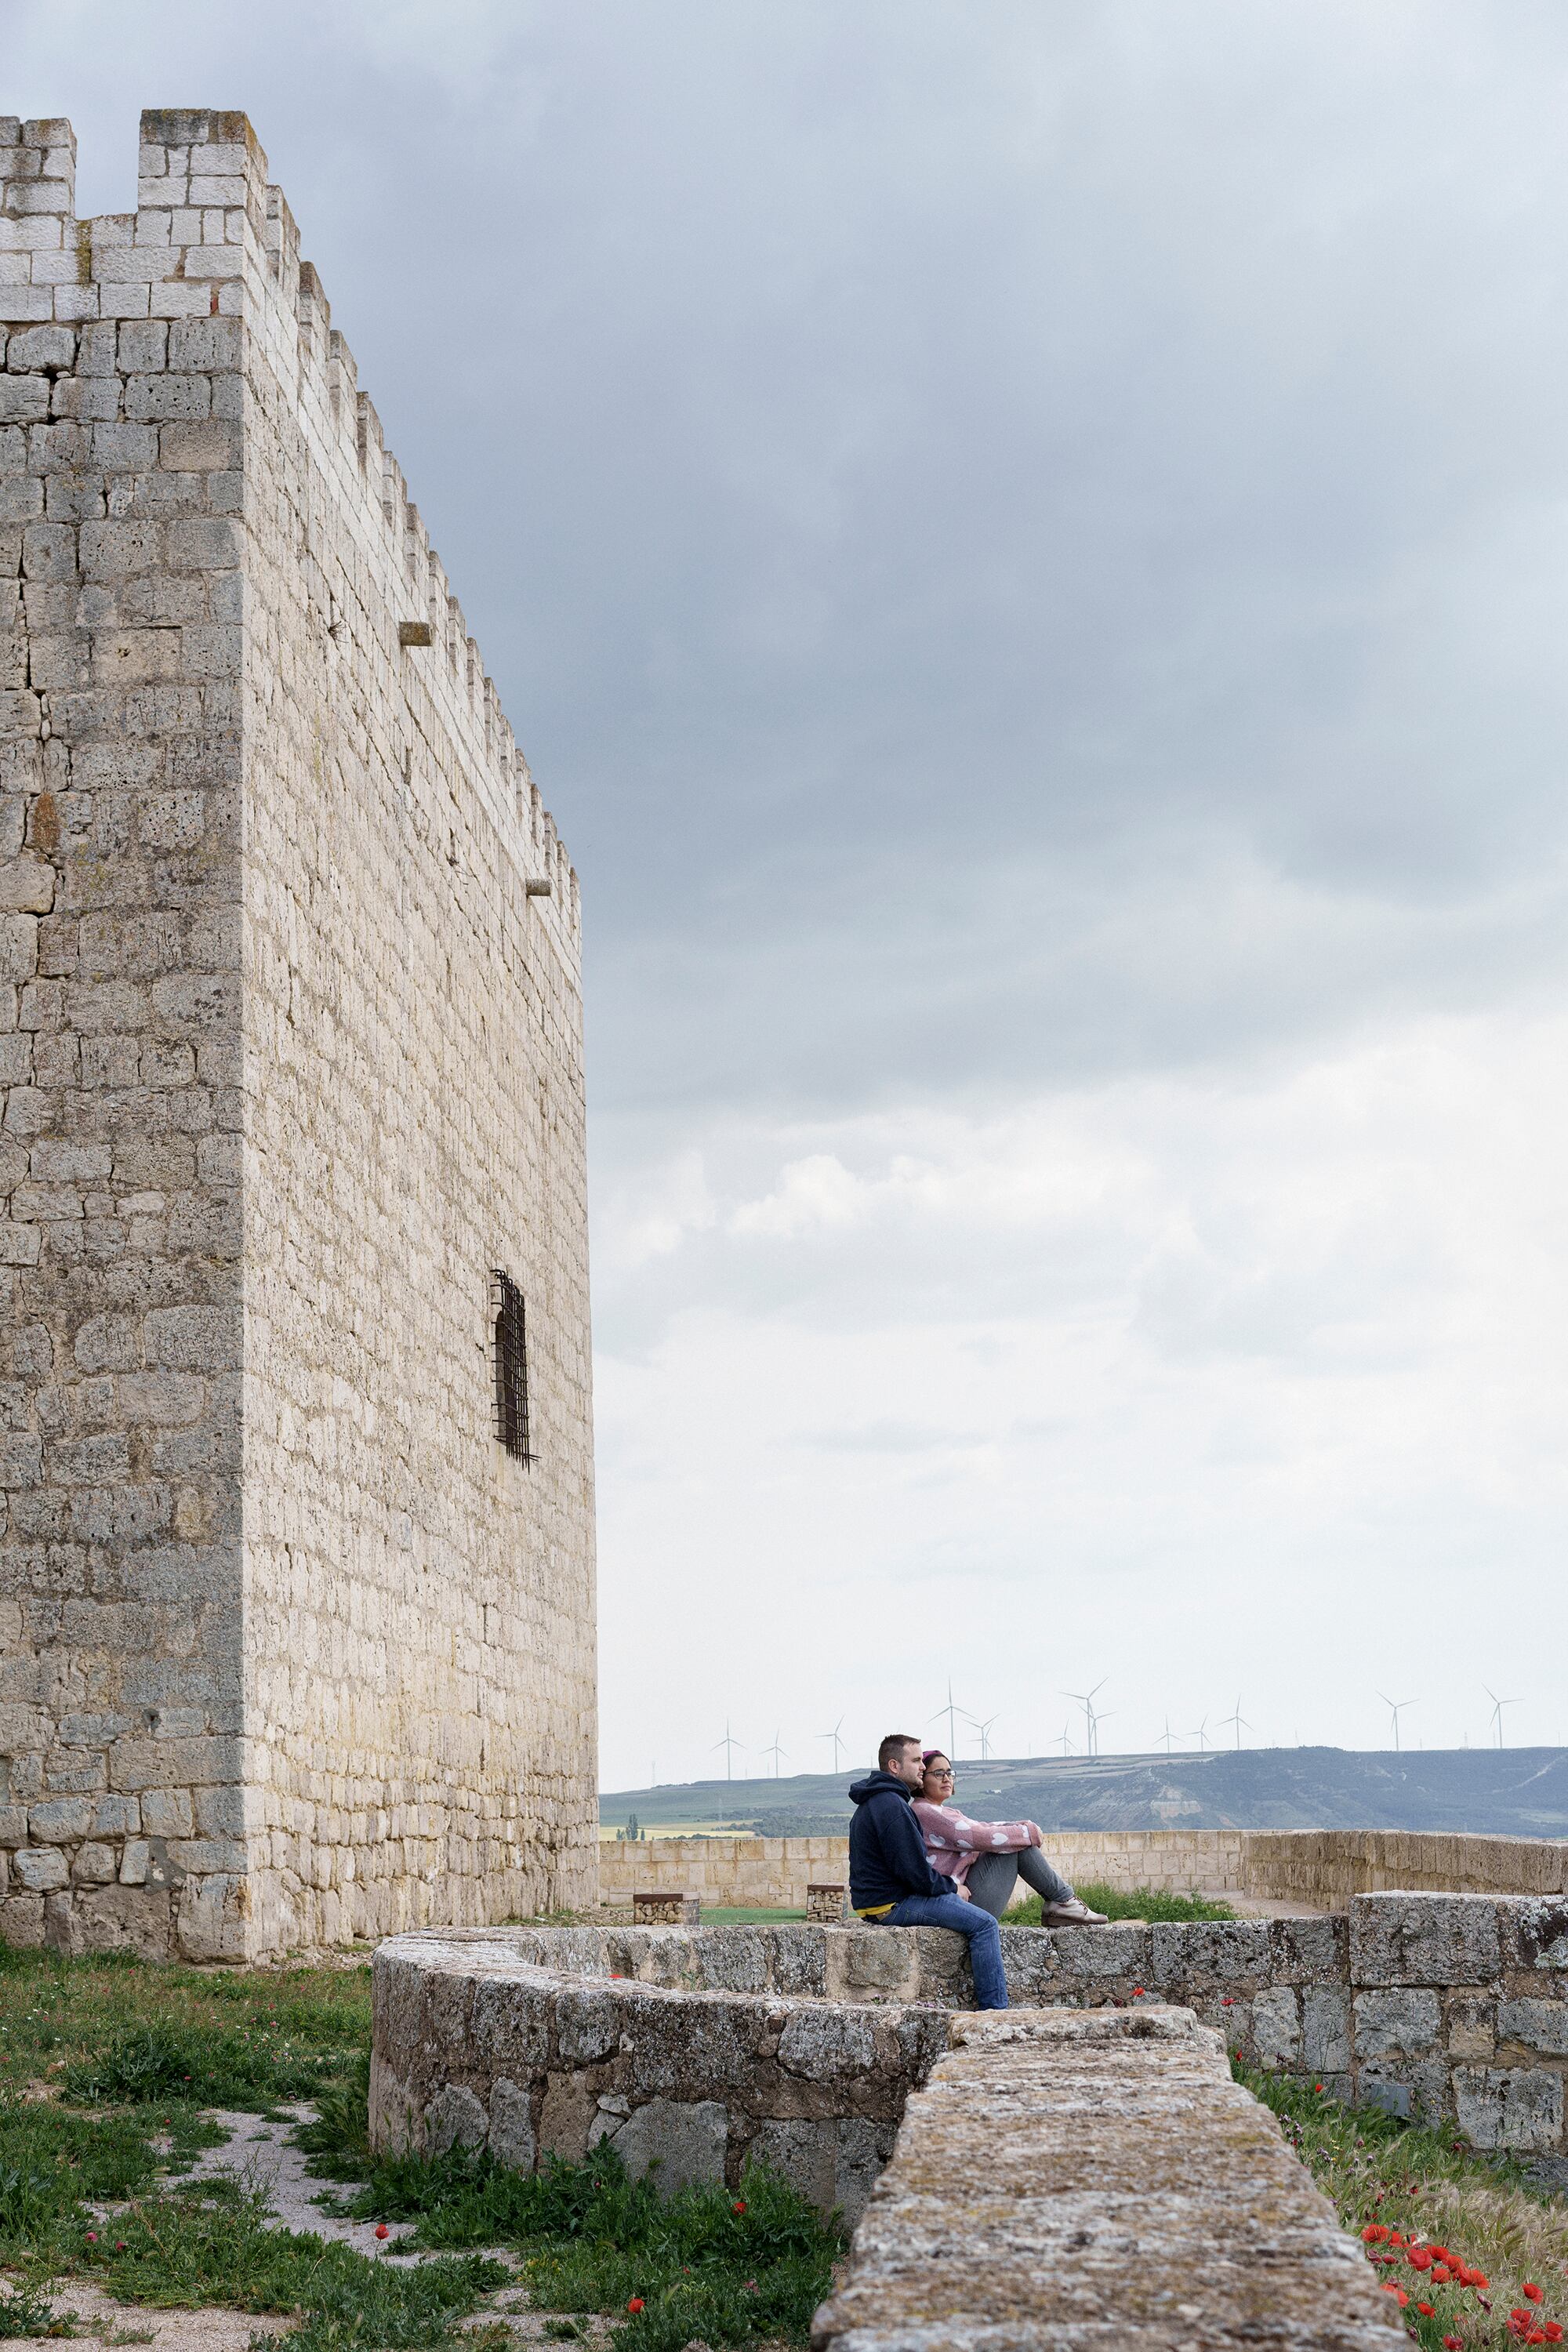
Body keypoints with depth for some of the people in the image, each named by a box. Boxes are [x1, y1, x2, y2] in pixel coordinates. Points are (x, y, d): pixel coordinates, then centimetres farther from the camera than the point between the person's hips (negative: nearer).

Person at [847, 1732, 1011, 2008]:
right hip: (893, 1905, -11)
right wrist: (953, 1888, -4)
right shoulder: (891, 1806, -18)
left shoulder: (871, 1803, 18)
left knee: (981, 1920, 20)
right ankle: (994, 2010, -15)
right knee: (984, 1924, -14)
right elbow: (917, 1873, -21)